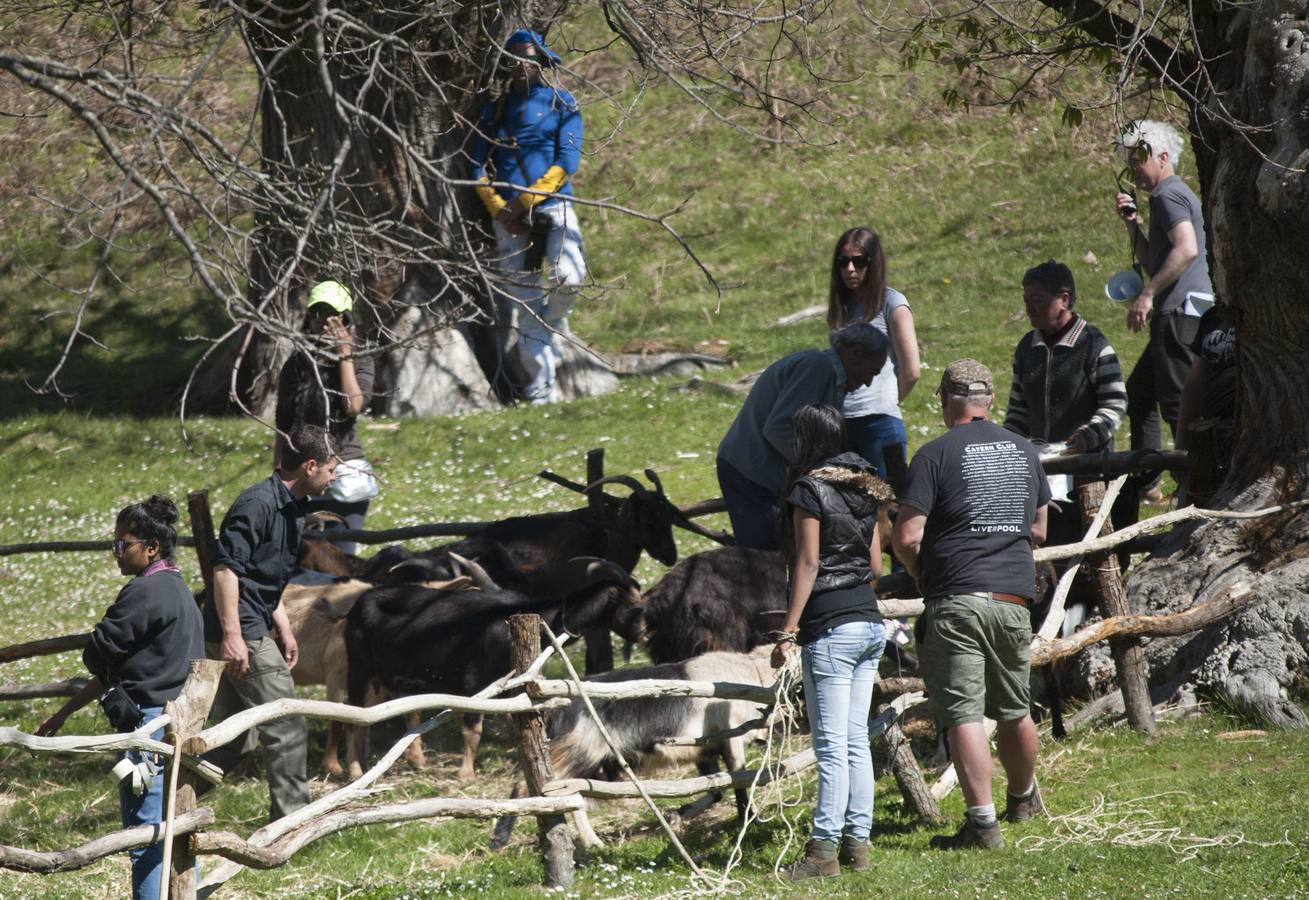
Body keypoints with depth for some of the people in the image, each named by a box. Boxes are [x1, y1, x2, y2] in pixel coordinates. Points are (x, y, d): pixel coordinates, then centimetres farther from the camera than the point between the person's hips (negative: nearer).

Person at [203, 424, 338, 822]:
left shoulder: (290, 508, 16)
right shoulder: (258, 503, -16)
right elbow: (226, 567, -22)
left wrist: (284, 630, 23)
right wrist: (233, 635, -26)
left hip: (253, 631, 10)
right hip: (241, 633, -10)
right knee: (285, 728, -6)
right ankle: (292, 817, -2)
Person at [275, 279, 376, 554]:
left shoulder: (359, 361, 4)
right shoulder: (297, 365, 9)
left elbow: (354, 405, -15)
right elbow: (283, 429, 12)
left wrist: (345, 355, -10)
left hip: (346, 474, -1)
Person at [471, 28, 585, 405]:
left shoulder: (561, 103, 6)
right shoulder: (495, 110, 15)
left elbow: (567, 161, -4)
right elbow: (479, 168, 10)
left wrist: (528, 200, -13)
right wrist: (500, 209, -6)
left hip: (553, 206, -2)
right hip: (510, 217, 2)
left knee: (568, 278, -25)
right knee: (526, 302, -1)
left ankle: (552, 330, 8)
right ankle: (542, 387, 1)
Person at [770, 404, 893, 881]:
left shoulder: (810, 489, -10)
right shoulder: (863, 489, 12)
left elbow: (808, 564, -13)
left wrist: (789, 631, -12)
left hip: (831, 627, -8)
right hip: (870, 622, 8)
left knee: (832, 745, -8)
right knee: (856, 740, 10)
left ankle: (823, 849, -10)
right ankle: (857, 842, 10)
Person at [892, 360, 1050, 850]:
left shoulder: (936, 454, -6)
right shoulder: (1023, 451, 12)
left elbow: (907, 537, -10)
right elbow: (1038, 530, 21)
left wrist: (923, 573, 9)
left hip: (956, 603, -5)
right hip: (1014, 598, 5)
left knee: (963, 715, -7)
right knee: (1014, 711, 21)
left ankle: (983, 822, -14)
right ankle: (1023, 797, 41)